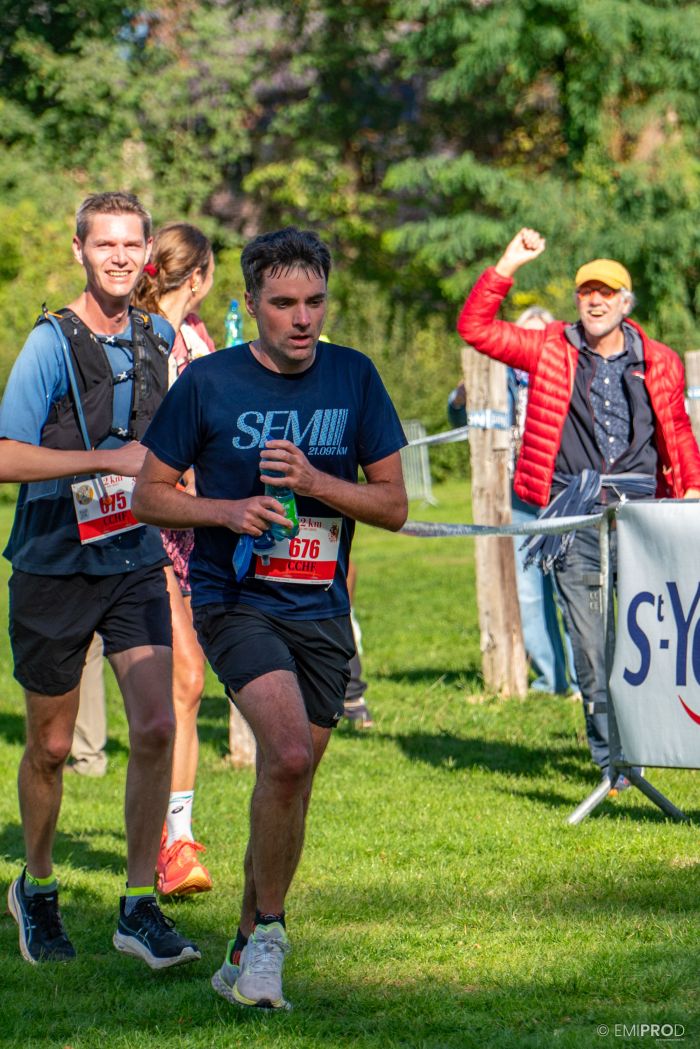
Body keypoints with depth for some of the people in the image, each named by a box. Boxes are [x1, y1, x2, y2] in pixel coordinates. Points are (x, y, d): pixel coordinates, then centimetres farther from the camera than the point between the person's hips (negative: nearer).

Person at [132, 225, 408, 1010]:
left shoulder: (355, 378, 3)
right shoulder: (207, 383, -4)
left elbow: (393, 504, 5)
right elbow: (149, 495, 3)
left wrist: (314, 482, -13)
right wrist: (229, 511, -15)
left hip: (322, 611, 4)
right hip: (234, 599, -4)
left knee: (289, 779, 9)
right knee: (289, 753, -25)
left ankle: (246, 957, 26)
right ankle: (268, 931, -8)